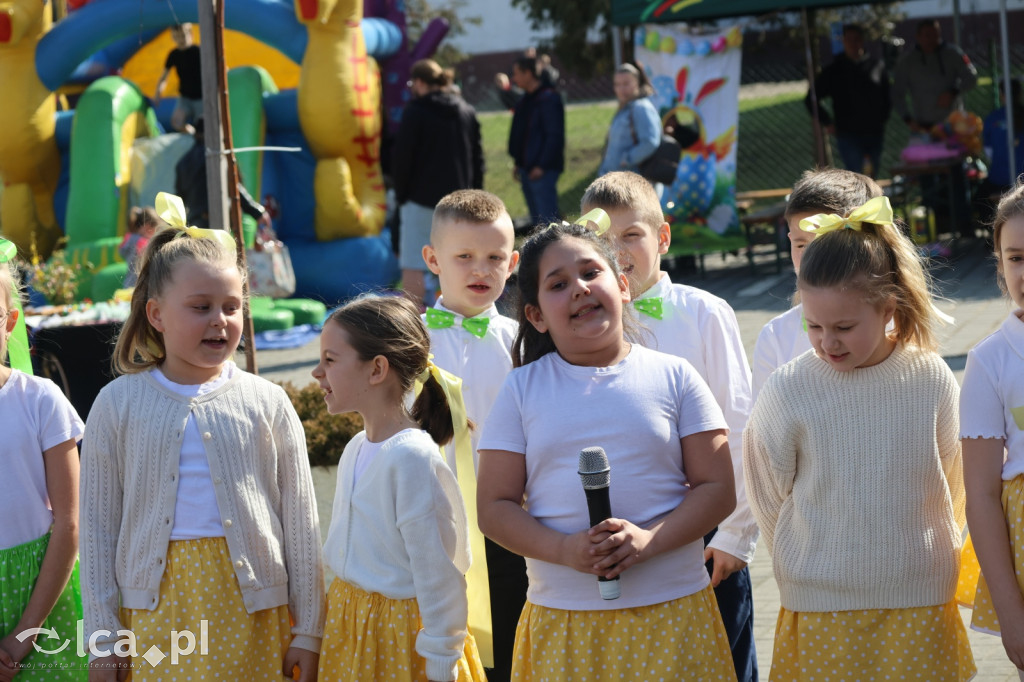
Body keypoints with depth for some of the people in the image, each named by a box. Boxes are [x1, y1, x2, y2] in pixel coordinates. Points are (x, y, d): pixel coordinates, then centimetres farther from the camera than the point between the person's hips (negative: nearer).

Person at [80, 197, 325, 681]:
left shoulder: (267, 403, 2)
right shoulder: (119, 405, 2)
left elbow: (300, 523, 5)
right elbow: (97, 527, 3)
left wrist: (307, 632, 4)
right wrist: (102, 637, 1)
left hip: (251, 609, 0)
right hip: (154, 611, 0)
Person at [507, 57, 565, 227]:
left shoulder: (548, 98, -13)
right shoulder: (525, 100, 15)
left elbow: (555, 135, -17)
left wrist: (542, 165, -20)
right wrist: (518, 162, 14)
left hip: (542, 170, -9)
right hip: (527, 168, 9)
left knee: (547, 219, -10)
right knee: (536, 220, 13)